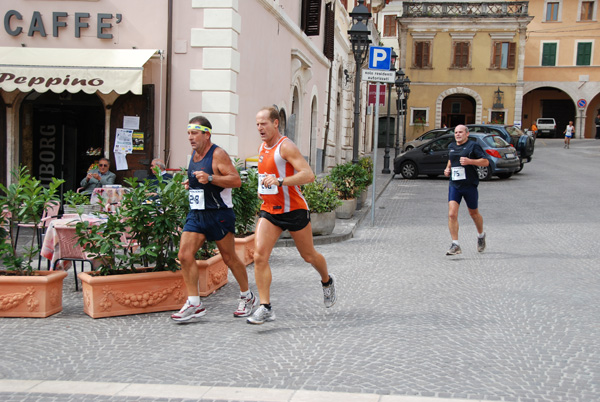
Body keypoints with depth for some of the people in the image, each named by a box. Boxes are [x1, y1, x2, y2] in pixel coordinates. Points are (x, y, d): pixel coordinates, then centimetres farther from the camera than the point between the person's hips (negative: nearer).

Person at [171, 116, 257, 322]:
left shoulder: (218, 154, -12)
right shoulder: (194, 154, 12)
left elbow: (236, 180, -19)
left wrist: (210, 178, -28)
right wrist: (191, 183, 9)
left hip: (219, 214, -7)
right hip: (196, 213, 7)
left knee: (229, 258, 4)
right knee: (184, 255, -6)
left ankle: (247, 297, 23)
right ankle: (194, 304, 1)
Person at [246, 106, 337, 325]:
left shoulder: (286, 146, -16)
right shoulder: (262, 148, 9)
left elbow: (309, 175, -27)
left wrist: (280, 181, -36)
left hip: (294, 210, -6)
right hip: (269, 210, 6)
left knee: (309, 256, 13)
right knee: (259, 256, -12)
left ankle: (327, 281, 44)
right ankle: (265, 308, -9)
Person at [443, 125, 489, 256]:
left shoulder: (473, 146, -5)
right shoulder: (451, 146, 13)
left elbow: (486, 162, -9)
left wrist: (469, 161, -21)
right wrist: (448, 169, 12)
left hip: (470, 185, -4)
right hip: (454, 185, 4)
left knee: (473, 213, 13)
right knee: (452, 214, -12)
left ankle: (481, 235, 42)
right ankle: (455, 245, -10)